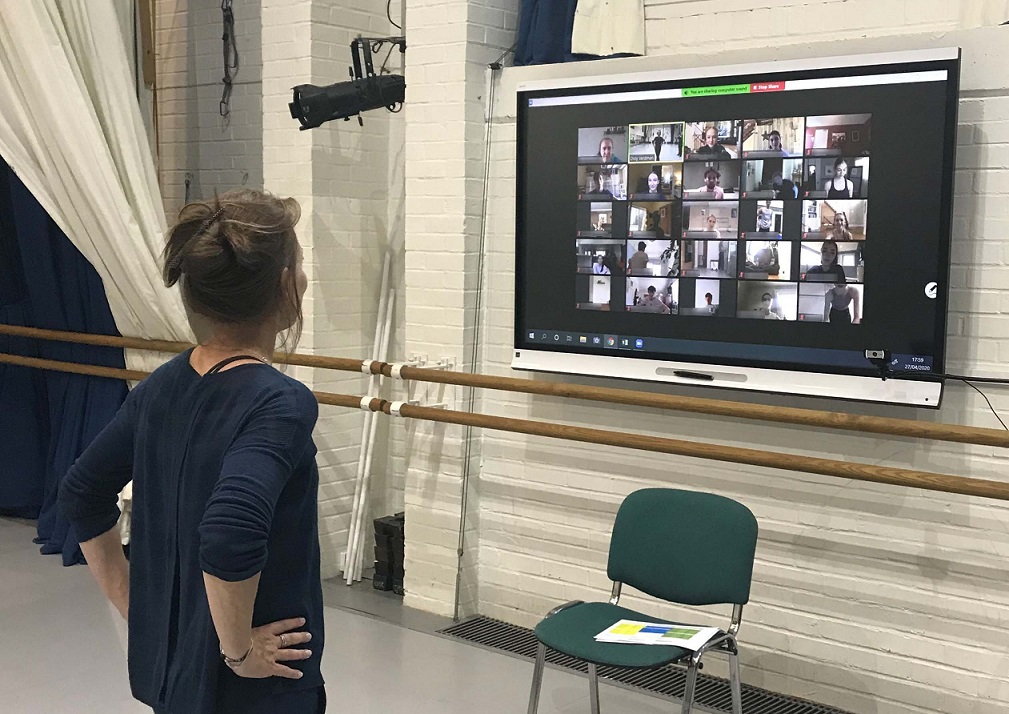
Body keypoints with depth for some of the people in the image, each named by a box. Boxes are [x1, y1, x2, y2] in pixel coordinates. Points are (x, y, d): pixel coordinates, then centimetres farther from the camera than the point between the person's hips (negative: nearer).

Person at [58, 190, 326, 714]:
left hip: (167, 667, 7)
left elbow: (82, 495, 9)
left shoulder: (161, 389, -1)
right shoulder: (280, 404, -23)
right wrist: (238, 649, -21)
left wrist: (130, 603, 13)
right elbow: (230, 536, -37)